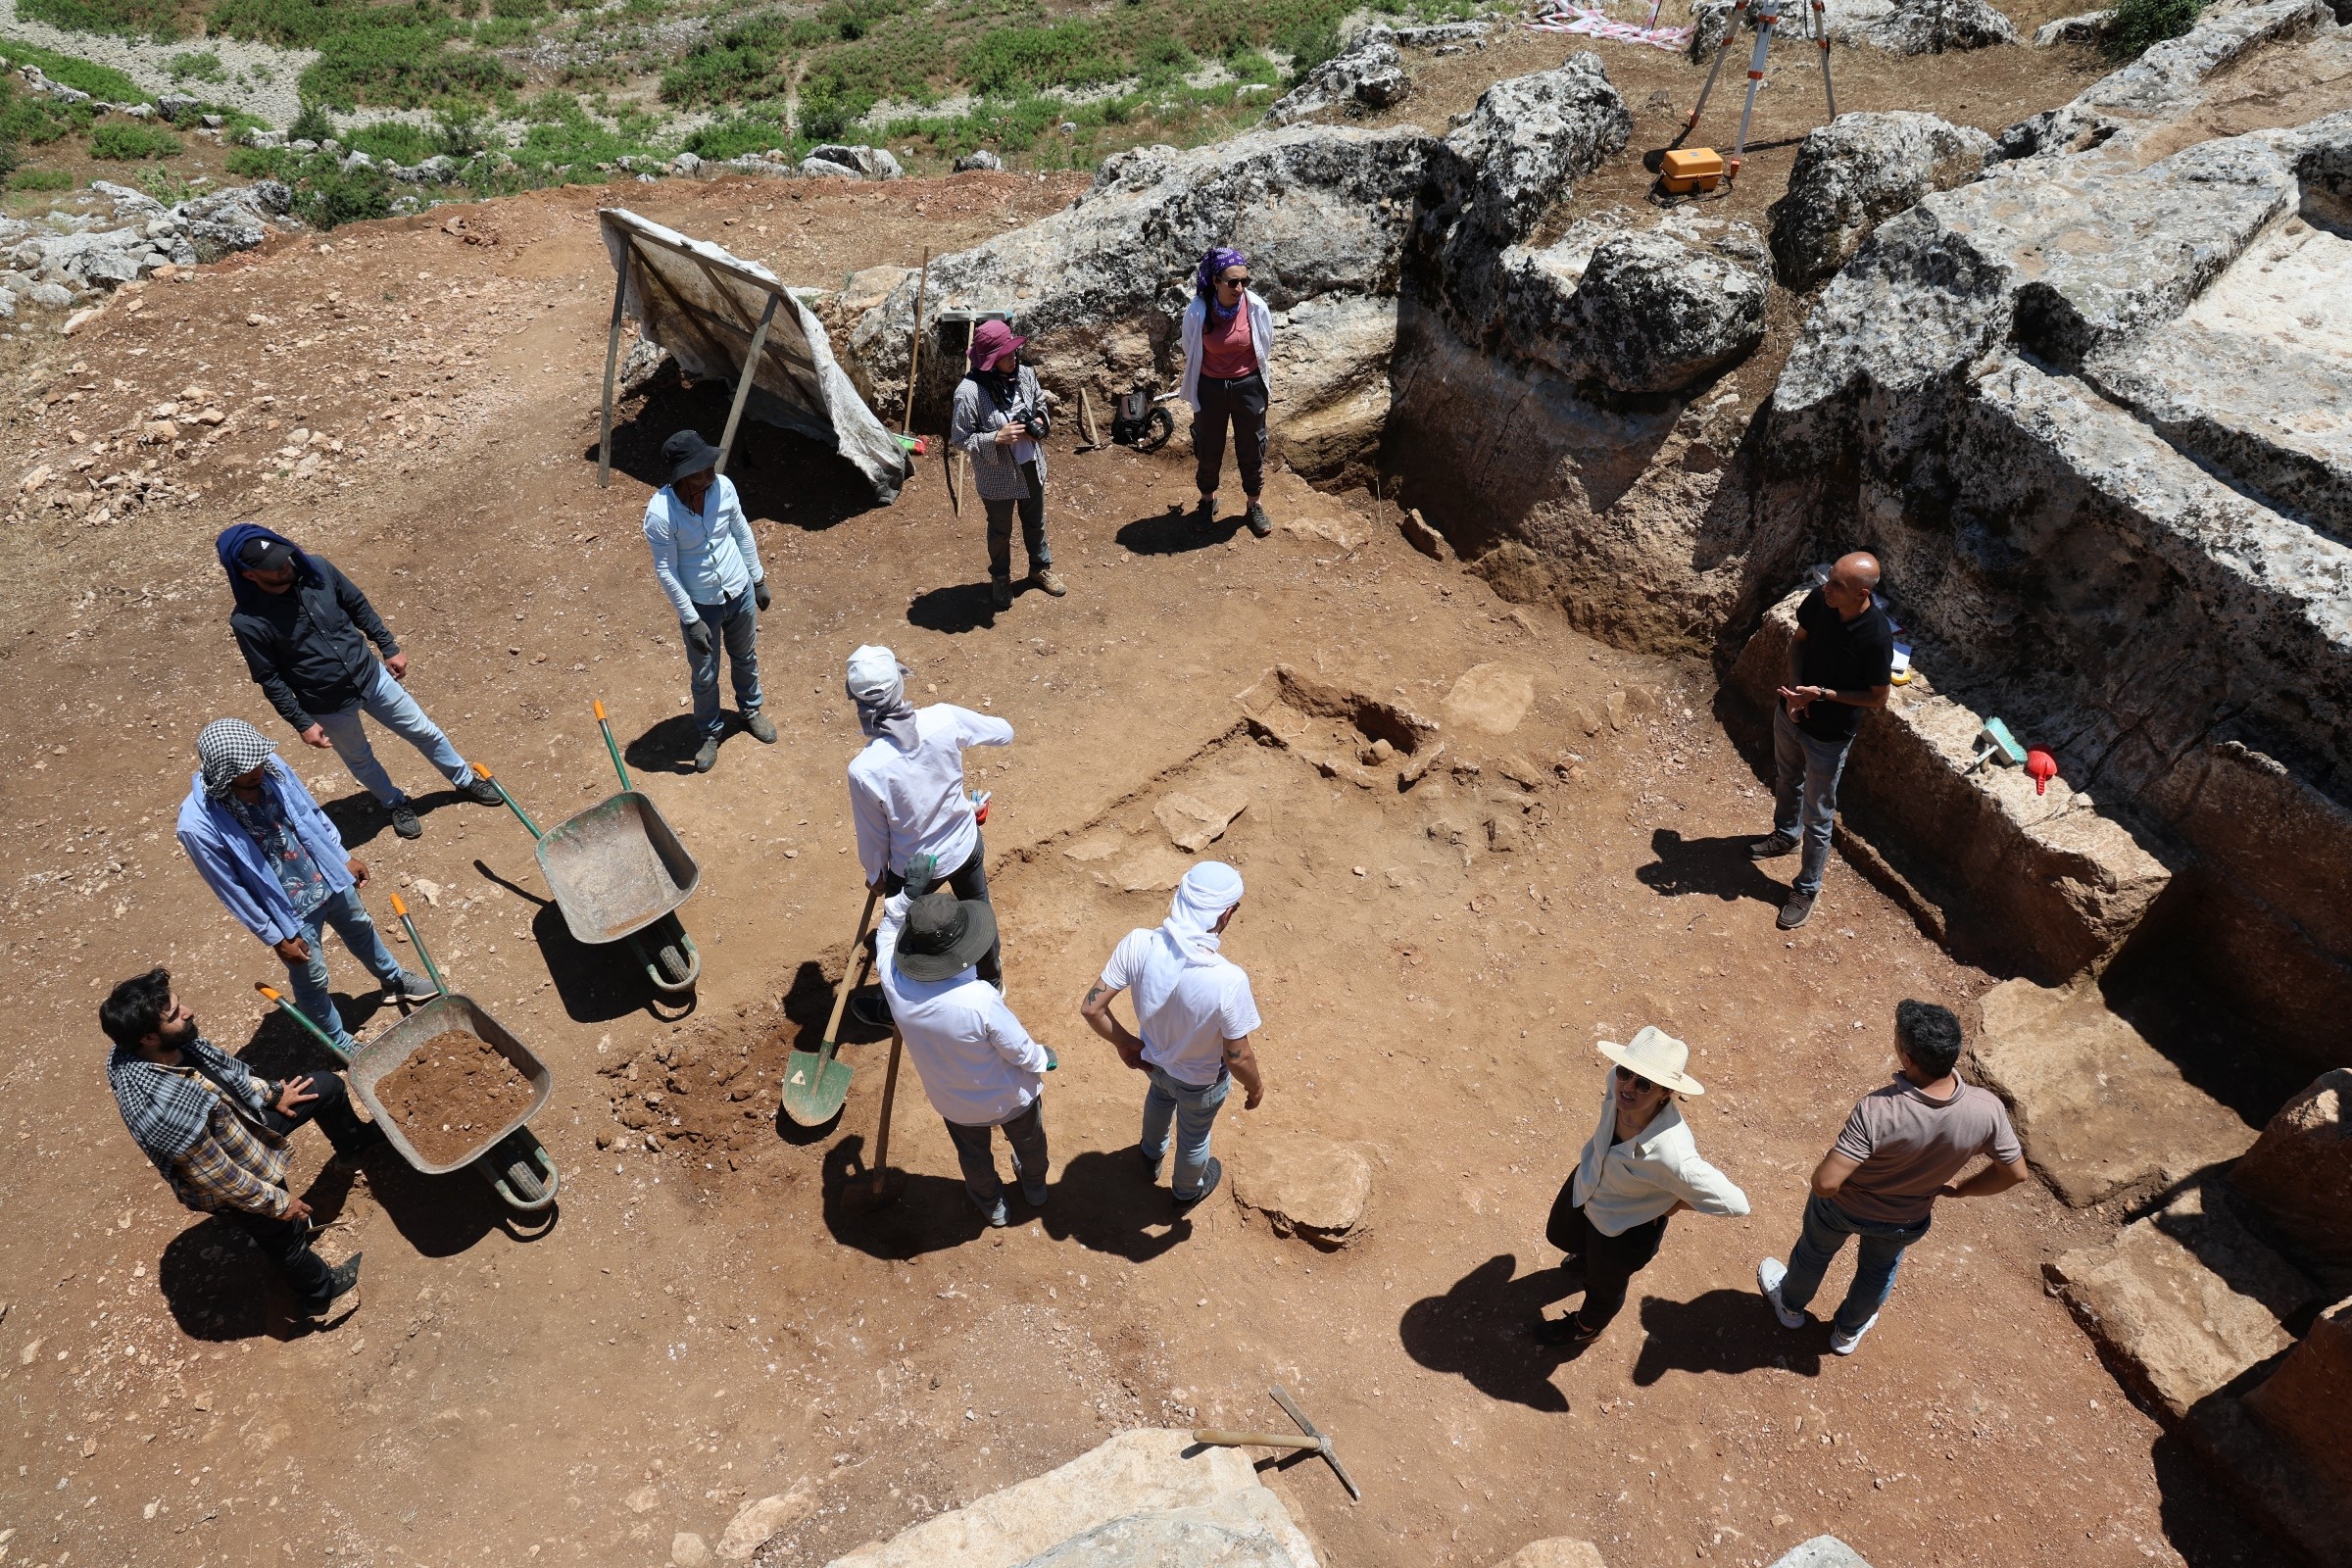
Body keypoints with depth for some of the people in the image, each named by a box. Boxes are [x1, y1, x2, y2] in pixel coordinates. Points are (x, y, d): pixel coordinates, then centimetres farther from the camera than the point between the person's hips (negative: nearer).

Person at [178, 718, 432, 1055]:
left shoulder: (269, 768, -21)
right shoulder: (197, 825, -32)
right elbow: (232, 890, -19)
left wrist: (343, 856, 11)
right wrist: (276, 938, -11)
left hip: (329, 878, 5)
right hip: (290, 911, -5)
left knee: (362, 930, 31)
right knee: (312, 980, 16)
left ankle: (394, 978, 60)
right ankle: (339, 1042, 42)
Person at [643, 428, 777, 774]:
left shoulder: (723, 486, -16)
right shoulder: (660, 513, -28)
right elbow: (666, 571, -20)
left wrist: (758, 578, 10)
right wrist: (691, 620, -17)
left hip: (739, 593, 4)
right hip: (700, 604, -4)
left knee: (745, 658, 27)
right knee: (705, 677, 15)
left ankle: (751, 710, 54)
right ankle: (710, 734, 41)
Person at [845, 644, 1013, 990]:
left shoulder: (863, 769, -31)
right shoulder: (945, 718, -27)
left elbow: (873, 836, -14)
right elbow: (1004, 733, -7)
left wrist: (874, 874, 7)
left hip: (911, 868, -2)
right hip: (965, 846, 3)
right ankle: (992, 980, 56)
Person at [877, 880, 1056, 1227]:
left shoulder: (893, 981, -32)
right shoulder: (979, 999, -43)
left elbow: (887, 929, -7)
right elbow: (1019, 1050, -24)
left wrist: (907, 896, -19)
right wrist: (1043, 1059, -4)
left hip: (955, 1104, 3)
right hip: (1011, 1096, -2)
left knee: (974, 1154, 34)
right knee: (1028, 1140, 33)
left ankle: (991, 1204, 62)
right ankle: (1035, 1187, 62)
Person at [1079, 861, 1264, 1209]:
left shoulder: (1138, 944, -32)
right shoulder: (1228, 980, -42)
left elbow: (1091, 1008, -21)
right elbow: (1238, 1058, -27)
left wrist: (1124, 1043, -1)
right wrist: (1255, 1086, -4)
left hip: (1153, 1057, 3)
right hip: (1201, 1081, -3)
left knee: (1160, 1096, 40)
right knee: (1193, 1137, 31)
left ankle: (1151, 1155, 70)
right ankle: (1187, 1192, 62)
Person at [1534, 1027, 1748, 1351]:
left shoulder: (1671, 1155, -47)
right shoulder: (1619, 1081, -33)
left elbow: (1737, 1203, -34)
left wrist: (1677, 1204, -21)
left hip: (1624, 1226, -5)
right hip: (1585, 1183, 5)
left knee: (1604, 1287, 29)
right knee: (1559, 1235, 37)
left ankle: (1585, 1329, 64)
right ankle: (1587, 1255, 73)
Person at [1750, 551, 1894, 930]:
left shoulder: (1877, 637, -32)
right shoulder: (1819, 600, -18)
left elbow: (1879, 698, -19)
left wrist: (1822, 694, -28)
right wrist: (1795, 687, -13)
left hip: (1829, 737, -6)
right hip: (1790, 714, 6)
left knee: (1817, 817, 11)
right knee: (1788, 780, 31)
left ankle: (1807, 889, 30)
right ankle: (1785, 835, 59)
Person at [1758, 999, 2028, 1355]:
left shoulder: (1877, 1111, -43)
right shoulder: (1988, 1110, -31)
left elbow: (1826, 1183, -41)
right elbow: (2014, 1173, -13)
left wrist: (1823, 1175, -16)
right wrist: (1957, 1189, 5)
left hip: (1844, 1208, -3)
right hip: (1906, 1223, 3)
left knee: (1813, 1252, 31)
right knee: (1879, 1272, 35)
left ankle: (1790, 1305, 60)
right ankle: (1848, 1331, 61)